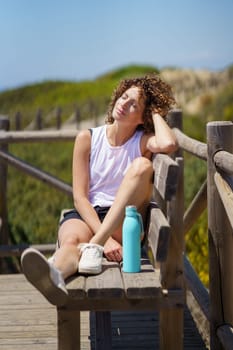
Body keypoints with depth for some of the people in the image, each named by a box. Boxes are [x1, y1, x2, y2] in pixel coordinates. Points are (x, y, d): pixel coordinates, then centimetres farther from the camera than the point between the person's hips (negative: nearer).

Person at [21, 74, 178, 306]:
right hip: (86, 216, 0)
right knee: (71, 239, -36)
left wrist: (155, 113, -1)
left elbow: (169, 144, -22)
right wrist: (106, 239, -20)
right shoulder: (87, 139, 6)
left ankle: (94, 245, -36)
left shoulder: (143, 142, 6)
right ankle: (54, 275, -75)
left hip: (123, 224, 0)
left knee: (142, 165, -24)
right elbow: (80, 197, -4)